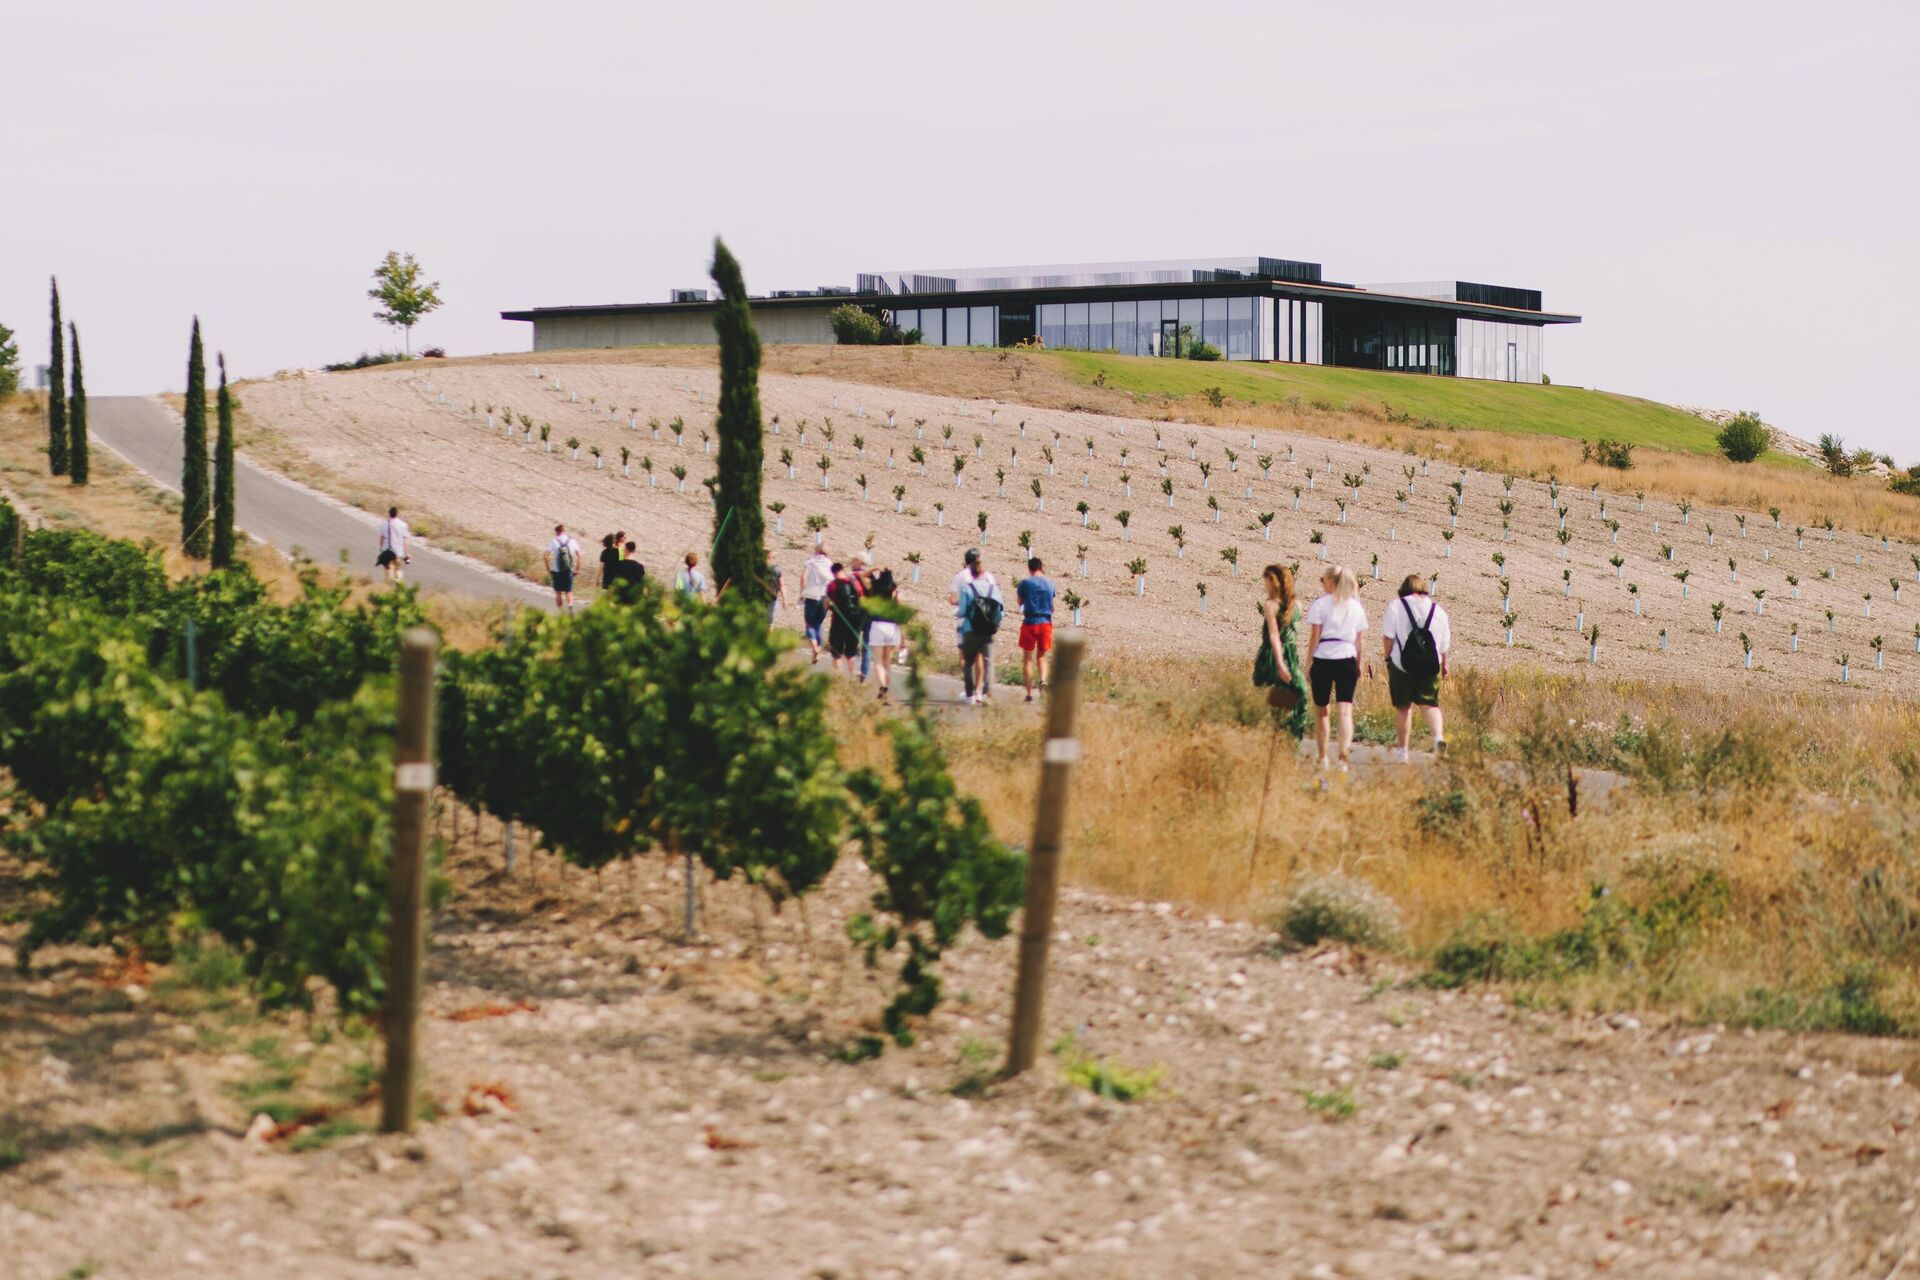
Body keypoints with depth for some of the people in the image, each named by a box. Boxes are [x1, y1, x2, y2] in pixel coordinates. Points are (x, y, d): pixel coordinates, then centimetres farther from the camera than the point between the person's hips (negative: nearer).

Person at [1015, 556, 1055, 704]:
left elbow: (1020, 601, 7)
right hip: (1046, 623, 3)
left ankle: (1029, 694, 3)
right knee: (1041, 656, 16)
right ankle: (1043, 679, -14)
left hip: (1030, 623, -3)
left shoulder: (1025, 583, -6)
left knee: (1027, 659, 6)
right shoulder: (1049, 584, 5)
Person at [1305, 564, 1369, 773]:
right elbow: (1358, 641, 9)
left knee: (1321, 710, 12)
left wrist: (1308, 665, 1)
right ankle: (1344, 752, -24)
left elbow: (1314, 638, -5)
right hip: (1348, 660, 2)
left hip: (1323, 660, -2)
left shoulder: (1320, 604, -3)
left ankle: (1323, 758, 19)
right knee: (1345, 710, -4)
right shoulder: (1357, 607, 8)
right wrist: (1358, 666, 17)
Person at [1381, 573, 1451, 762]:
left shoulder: (1396, 606, -2)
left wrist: (1387, 657, 7)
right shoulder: (1438, 610, 8)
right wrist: (1444, 665, 25)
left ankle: (1402, 749, 15)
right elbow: (1445, 644, 12)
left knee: (1402, 706, 9)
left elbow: (1388, 637, -6)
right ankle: (1438, 735, -24)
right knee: (1429, 704, 4)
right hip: (1430, 666, 2)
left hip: (1401, 664, -2)